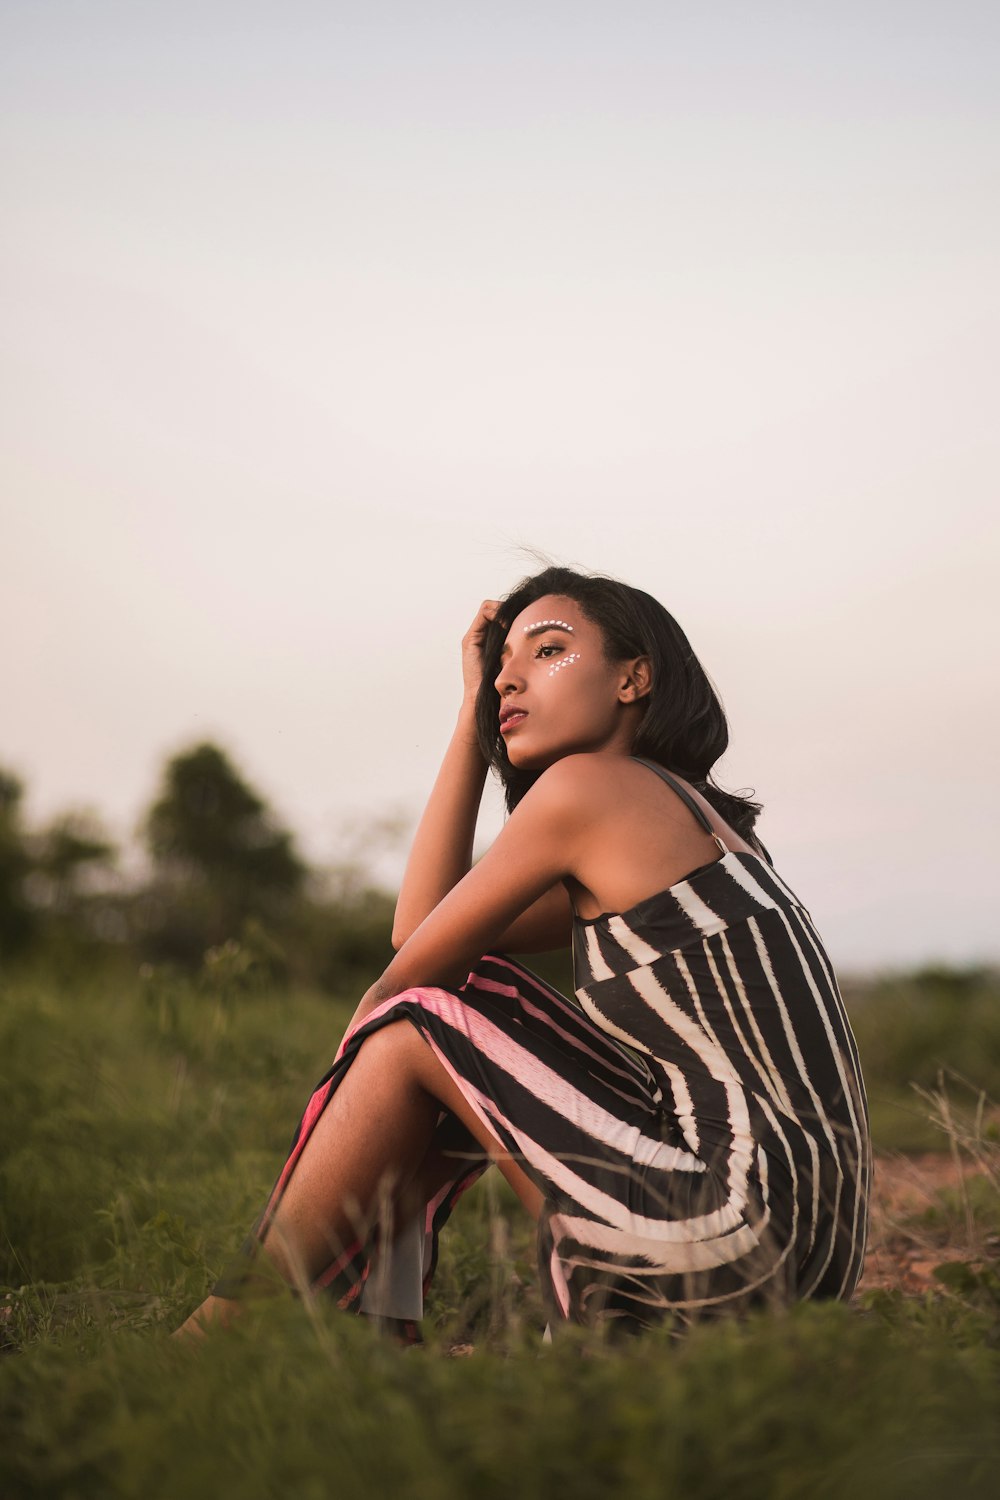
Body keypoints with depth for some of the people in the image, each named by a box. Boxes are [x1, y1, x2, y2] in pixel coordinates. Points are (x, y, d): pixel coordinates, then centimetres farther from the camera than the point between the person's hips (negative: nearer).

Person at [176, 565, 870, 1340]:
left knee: (413, 1026, 0)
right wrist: (472, 717, 19)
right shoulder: (690, 816, 19)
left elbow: (408, 971, 0)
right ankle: (375, 1331, 15)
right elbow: (422, 925, 16)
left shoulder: (591, 785, -6)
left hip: (744, 1237, -9)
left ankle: (235, 1323, 11)